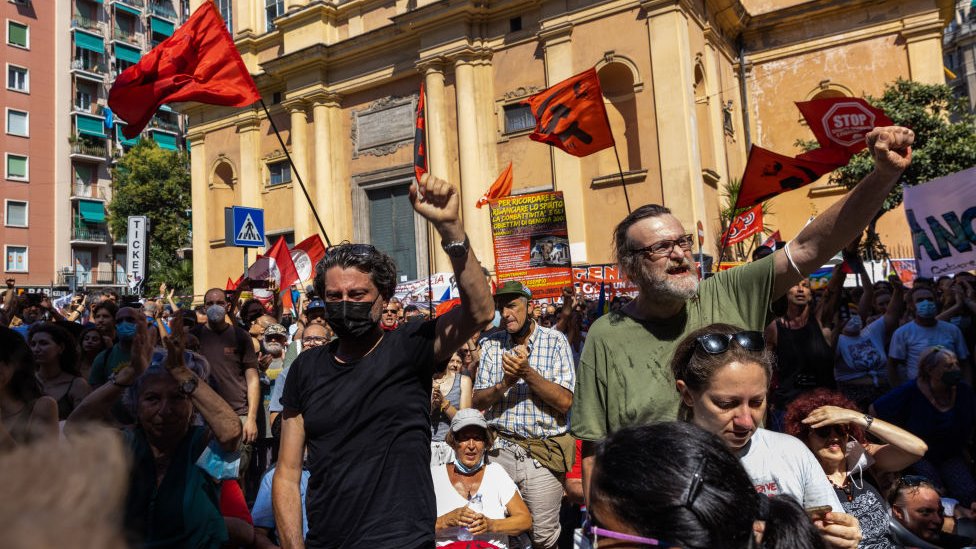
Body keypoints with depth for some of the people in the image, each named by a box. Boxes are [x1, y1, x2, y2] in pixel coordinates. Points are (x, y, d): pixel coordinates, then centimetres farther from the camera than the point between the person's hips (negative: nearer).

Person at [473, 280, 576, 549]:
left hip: (543, 452, -2)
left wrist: (527, 372, -21)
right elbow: (478, 402, 2)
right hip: (499, 448, 2)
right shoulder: (491, 344, 6)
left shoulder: (555, 341, -2)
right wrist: (504, 384, -17)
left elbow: (565, 401, -10)